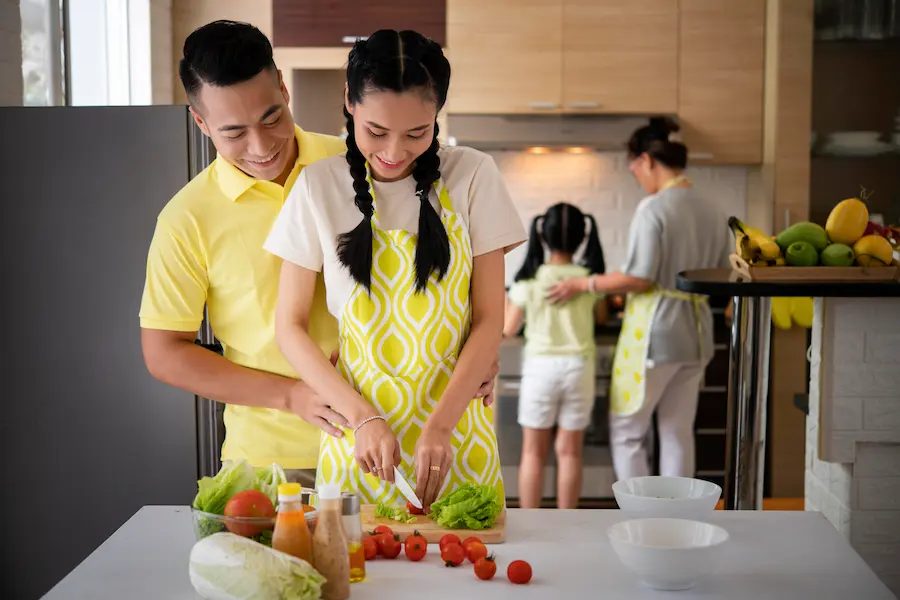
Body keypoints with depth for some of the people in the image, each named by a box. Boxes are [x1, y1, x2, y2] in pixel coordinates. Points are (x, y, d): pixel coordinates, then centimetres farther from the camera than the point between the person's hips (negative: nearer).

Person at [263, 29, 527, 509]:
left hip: (456, 428, 0)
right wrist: (363, 417, -13)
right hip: (357, 429, 0)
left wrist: (441, 425, -15)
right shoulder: (320, 186, -3)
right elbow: (290, 326, -1)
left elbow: (489, 319, -3)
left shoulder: (471, 176, -3)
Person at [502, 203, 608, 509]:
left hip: (541, 367, -1)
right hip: (578, 368, 1)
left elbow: (509, 328, -1)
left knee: (533, 452, 9)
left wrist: (511, 301, 15)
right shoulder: (591, 279, -4)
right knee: (570, 452, 10)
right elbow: (601, 317, 13)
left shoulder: (530, 280, -9)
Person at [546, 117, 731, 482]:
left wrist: (583, 284, -9)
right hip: (696, 332, 8)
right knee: (678, 434, 13)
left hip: (655, 332, -7)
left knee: (626, 432, 5)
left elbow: (640, 278, -19)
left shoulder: (654, 208, -15)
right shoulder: (712, 212, 8)